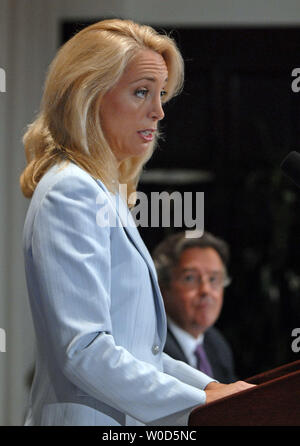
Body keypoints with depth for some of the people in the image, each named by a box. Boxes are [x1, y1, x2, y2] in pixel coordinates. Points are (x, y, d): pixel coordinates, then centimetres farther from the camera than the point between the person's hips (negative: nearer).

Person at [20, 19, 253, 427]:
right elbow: (85, 351, -22)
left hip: (129, 418, 9)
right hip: (88, 419, -9)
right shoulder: (70, 194, -14)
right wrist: (201, 404, -19)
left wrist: (209, 386, 8)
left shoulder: (104, 191, 16)